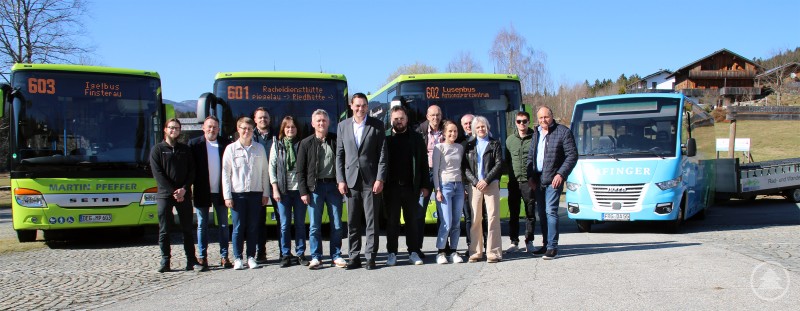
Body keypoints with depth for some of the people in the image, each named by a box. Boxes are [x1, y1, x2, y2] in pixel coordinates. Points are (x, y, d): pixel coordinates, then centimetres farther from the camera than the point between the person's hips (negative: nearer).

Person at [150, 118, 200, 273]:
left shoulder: (185, 149, 13)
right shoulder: (157, 149, 4)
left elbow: (191, 172, 7)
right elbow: (158, 174, -5)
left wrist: (184, 189, -9)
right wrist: (173, 191, -13)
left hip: (184, 194, 2)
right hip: (164, 195, -2)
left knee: (188, 229, 4)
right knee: (164, 230, -1)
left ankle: (191, 260, 8)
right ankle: (165, 261, 6)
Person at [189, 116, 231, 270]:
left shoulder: (225, 144, 2)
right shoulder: (194, 144, -1)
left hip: (220, 191, 1)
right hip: (202, 192, -1)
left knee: (223, 225, 7)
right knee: (202, 226, 6)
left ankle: (224, 256, 14)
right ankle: (202, 257, 12)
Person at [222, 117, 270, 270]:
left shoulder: (259, 148, 7)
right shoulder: (231, 149, 2)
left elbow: (264, 172, 9)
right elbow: (225, 173, 2)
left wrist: (265, 193, 5)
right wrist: (227, 196, -3)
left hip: (255, 193, 2)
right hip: (237, 194, -2)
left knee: (253, 227, 5)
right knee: (238, 227, 1)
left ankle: (251, 257, 14)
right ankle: (237, 258, 8)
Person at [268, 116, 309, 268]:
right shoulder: (277, 145, 8)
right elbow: (272, 167, 6)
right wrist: (275, 188, -3)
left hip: (299, 189, 0)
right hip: (283, 190, 0)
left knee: (300, 223, 4)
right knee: (285, 225, 1)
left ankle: (300, 254, 12)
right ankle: (285, 255, 8)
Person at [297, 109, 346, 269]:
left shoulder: (336, 140, 6)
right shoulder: (306, 143, 4)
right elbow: (300, 170, 3)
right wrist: (303, 191, -4)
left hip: (333, 185, 1)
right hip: (314, 187, -1)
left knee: (337, 224, 4)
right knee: (315, 225, 2)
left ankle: (336, 256, 14)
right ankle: (316, 257, 11)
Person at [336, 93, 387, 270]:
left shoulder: (377, 125, 2)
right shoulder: (343, 126, 9)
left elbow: (382, 154, -1)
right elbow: (339, 155, 9)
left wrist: (380, 179, -9)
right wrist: (340, 180, 1)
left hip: (371, 181, -2)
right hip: (351, 181, 2)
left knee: (372, 221, 1)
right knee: (352, 222, 6)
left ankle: (370, 257, 7)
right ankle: (354, 257, 13)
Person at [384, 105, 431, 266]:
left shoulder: (416, 138, 8)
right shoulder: (385, 138, 3)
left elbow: (423, 163, 7)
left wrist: (425, 185, 2)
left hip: (411, 186, 1)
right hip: (391, 186, -1)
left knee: (412, 220, 6)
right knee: (392, 221, 5)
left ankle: (414, 252, 14)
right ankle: (392, 253, 12)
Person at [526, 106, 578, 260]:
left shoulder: (563, 132, -4)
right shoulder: (536, 134, 15)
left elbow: (572, 155, -7)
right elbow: (530, 157, 20)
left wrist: (561, 174, -15)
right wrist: (530, 176, 7)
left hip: (553, 179, -6)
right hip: (537, 180, 7)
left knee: (550, 211, -13)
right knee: (541, 213, 10)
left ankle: (552, 246, -9)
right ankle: (546, 244, 20)